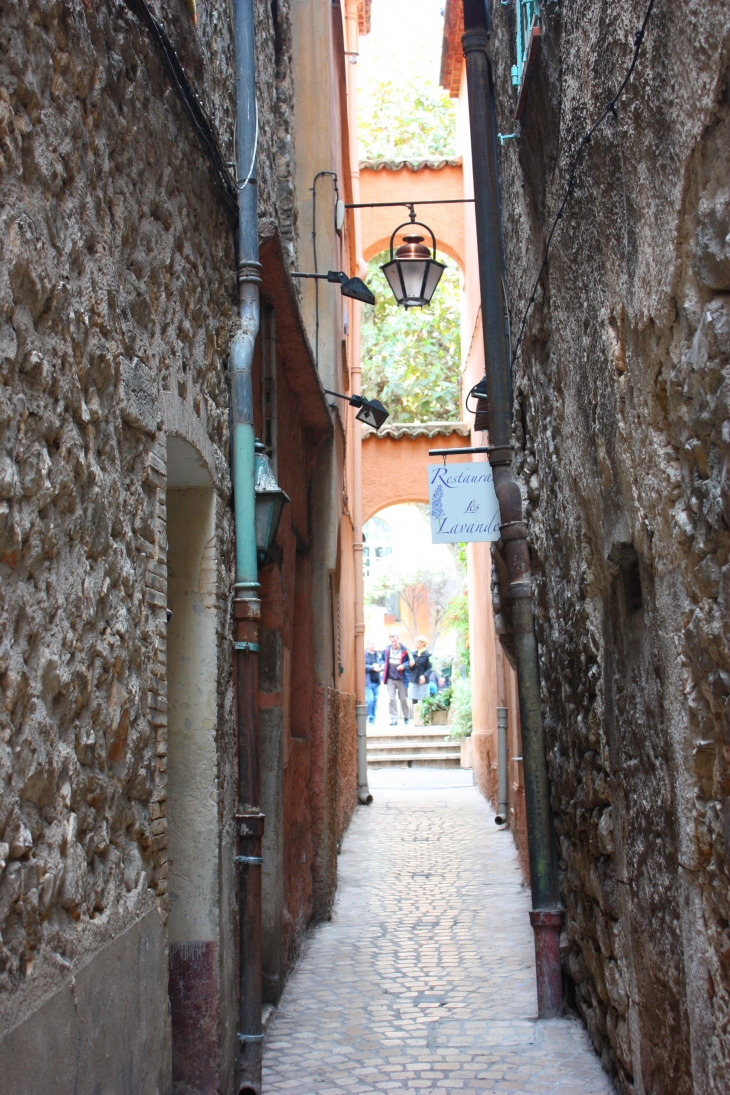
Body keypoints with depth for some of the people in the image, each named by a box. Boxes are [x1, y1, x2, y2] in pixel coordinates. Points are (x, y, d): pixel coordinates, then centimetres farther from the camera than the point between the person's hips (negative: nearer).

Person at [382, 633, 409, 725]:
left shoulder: (404, 651, -9)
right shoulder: (386, 650, 3)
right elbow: (382, 659, 19)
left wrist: (404, 665, -20)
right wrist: (383, 665, -1)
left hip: (401, 678, -2)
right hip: (390, 678, 2)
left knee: (403, 699, 11)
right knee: (391, 699, -3)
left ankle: (406, 717, 31)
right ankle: (394, 719, 2)